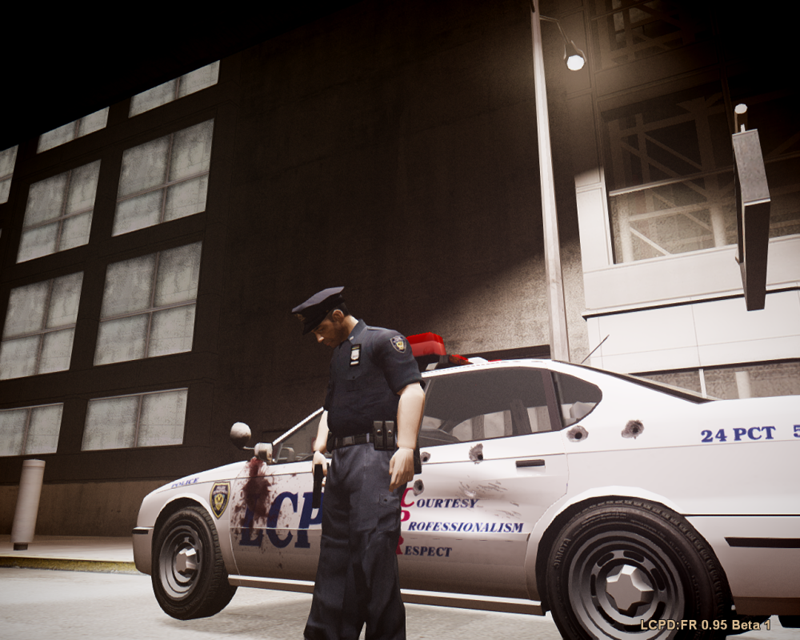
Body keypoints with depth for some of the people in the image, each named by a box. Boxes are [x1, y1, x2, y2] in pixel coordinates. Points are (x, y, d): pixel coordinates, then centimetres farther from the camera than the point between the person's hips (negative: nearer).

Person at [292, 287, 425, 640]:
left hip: (374, 456, -8)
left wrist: (406, 448, -21)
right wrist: (319, 448, 16)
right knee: (334, 551, 10)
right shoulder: (337, 355, 27)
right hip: (339, 461, 9)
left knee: (373, 548, -13)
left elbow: (412, 391, -10)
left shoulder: (383, 339, 2)